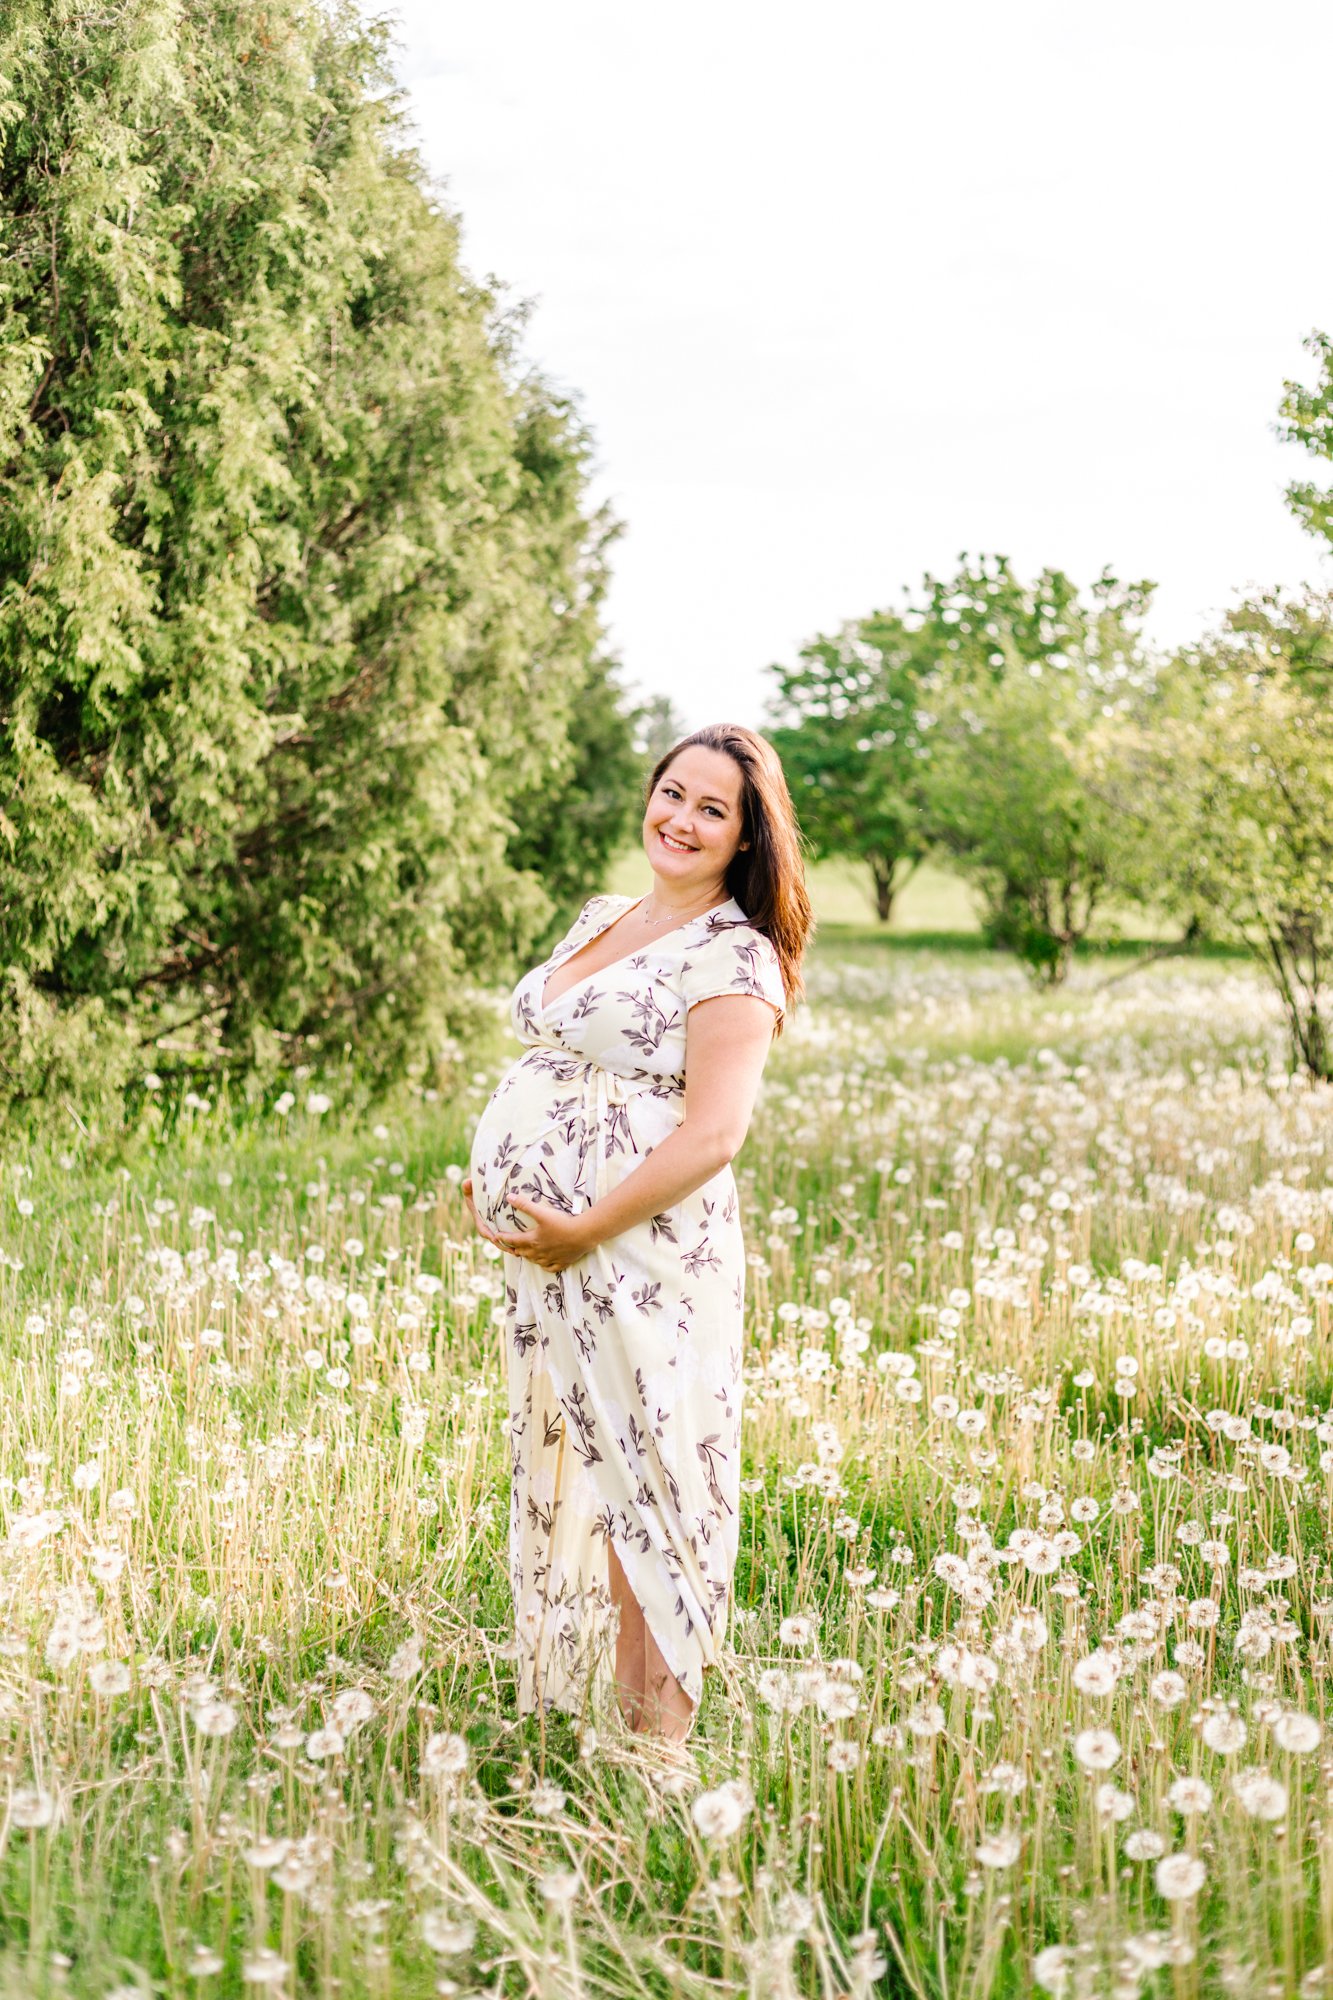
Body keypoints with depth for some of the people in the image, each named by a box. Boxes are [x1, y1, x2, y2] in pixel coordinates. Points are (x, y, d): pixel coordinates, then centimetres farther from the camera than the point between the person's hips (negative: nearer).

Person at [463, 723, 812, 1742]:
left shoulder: (734, 956, -11)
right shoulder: (603, 916, 15)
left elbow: (713, 1131, -19)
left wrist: (583, 1232, -19)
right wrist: (499, 1181, 12)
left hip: (644, 1256, -9)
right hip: (549, 1255, 9)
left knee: (640, 1482, -4)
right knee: (560, 1477, 14)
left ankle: (655, 1752, 5)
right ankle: (567, 1719, 25)